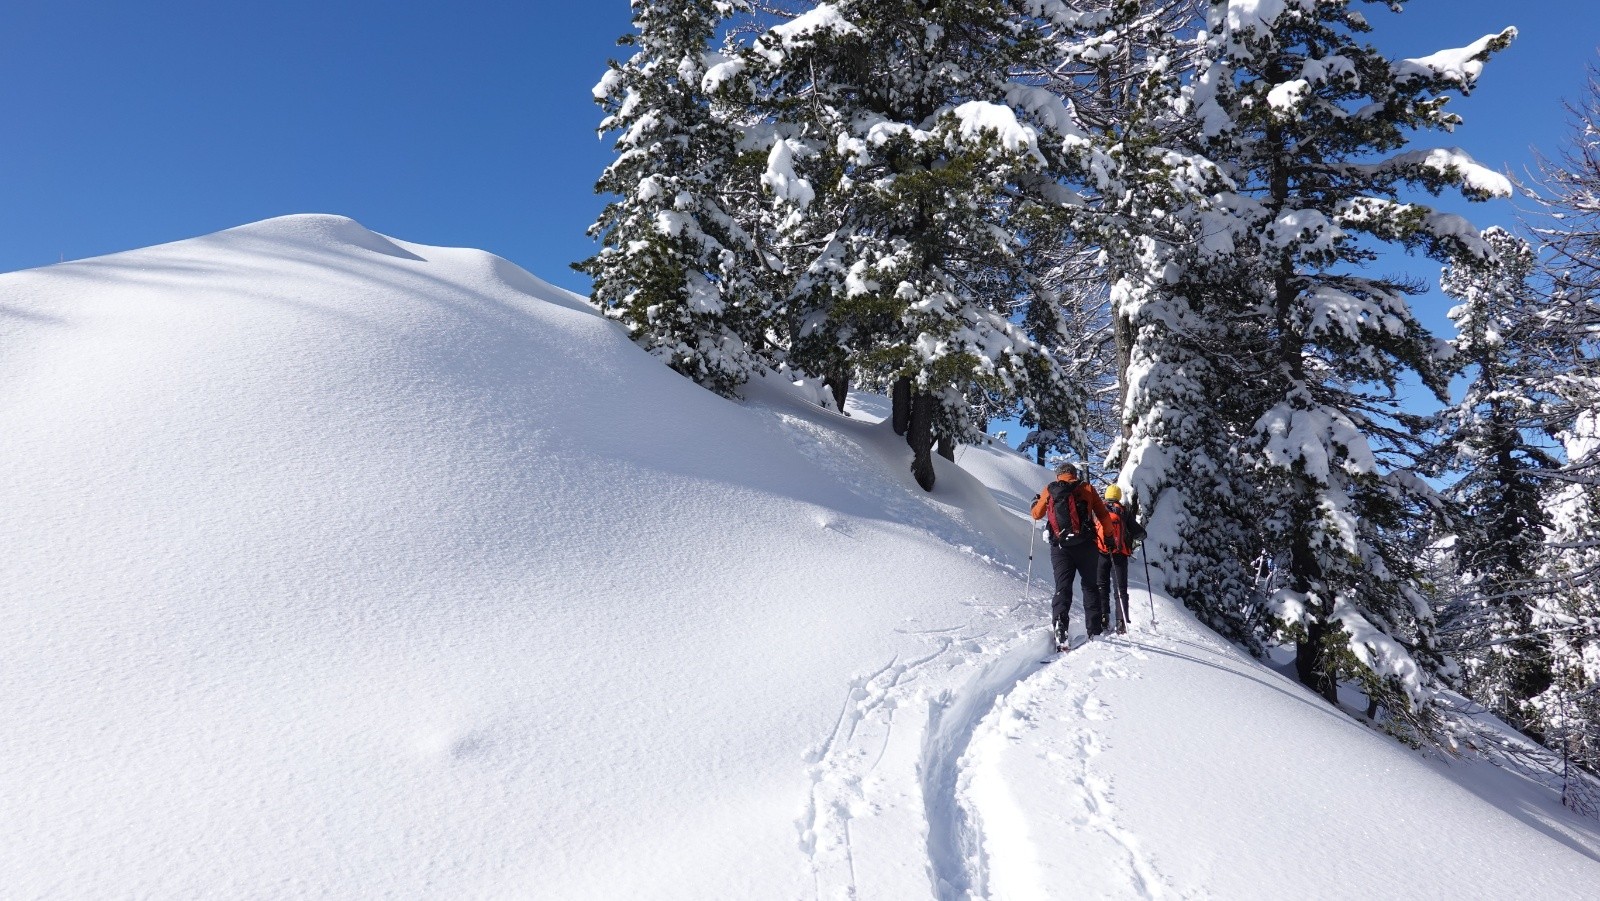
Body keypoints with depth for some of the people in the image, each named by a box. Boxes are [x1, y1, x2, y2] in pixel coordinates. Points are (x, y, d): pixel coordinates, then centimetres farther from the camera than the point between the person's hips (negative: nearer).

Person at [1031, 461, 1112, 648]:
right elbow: (1103, 515, 4)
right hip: (1085, 545, 0)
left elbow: (1037, 514, 22)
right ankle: (1094, 631, 8)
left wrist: (1035, 503, 42)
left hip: (1060, 546, 1)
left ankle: (1059, 624, -22)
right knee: (1090, 586, 11)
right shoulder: (1087, 488, 7)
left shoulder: (1049, 491, 10)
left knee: (1062, 586, 0)